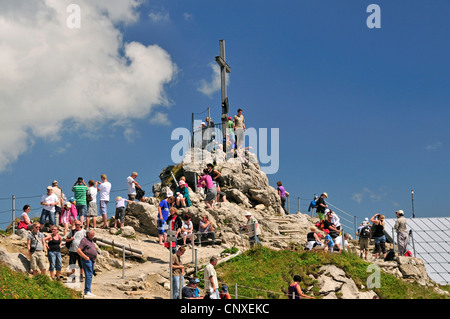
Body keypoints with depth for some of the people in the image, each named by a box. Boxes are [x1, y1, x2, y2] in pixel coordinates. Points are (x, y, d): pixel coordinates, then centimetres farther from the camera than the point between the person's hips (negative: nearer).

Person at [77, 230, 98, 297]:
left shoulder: (92, 241, 20)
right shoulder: (84, 240, -8)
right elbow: (78, 250, -16)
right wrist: (86, 257, -17)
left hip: (92, 261, 9)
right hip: (87, 260, -9)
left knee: (90, 276, 9)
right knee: (89, 275, -14)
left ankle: (87, 291, 12)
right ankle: (87, 291, -16)